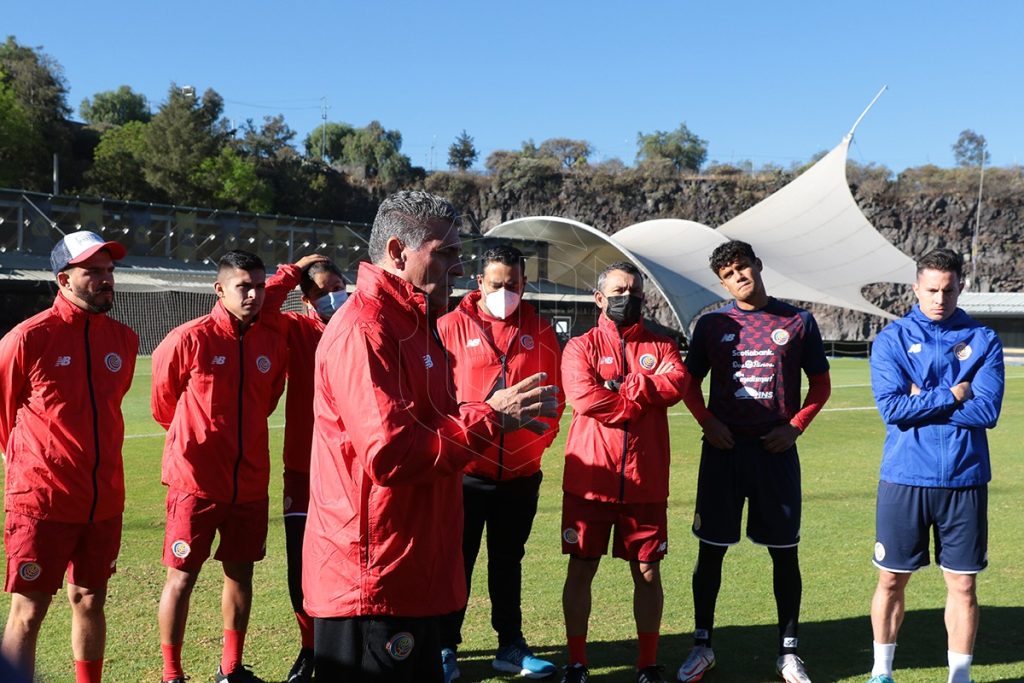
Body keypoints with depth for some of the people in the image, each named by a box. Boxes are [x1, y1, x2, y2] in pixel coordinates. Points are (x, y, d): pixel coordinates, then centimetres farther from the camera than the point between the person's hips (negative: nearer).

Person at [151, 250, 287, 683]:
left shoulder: (274, 344, 1)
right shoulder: (189, 339, -12)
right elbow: (163, 401, 4)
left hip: (250, 481, 5)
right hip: (196, 480, -4)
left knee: (240, 573, 13)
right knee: (182, 577, 4)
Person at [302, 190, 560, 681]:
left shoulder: (412, 325, 15)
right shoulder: (364, 330, -18)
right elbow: (391, 454, -26)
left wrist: (501, 415, 4)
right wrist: (490, 418, -18)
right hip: (372, 581, -10)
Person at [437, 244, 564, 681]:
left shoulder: (539, 330, 5)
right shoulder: (452, 326, -4)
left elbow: (553, 393, 10)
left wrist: (541, 439, 2)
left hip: (521, 472, 3)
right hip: (465, 469, -3)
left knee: (508, 560, 15)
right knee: (458, 560, 5)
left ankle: (510, 646, 26)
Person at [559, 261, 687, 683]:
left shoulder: (661, 346, 10)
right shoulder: (580, 347, 3)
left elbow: (676, 384, -10)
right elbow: (584, 397, -16)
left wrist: (621, 387, -13)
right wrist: (646, 398, -9)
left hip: (646, 483, 2)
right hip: (589, 480, -1)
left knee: (648, 572, 8)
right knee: (581, 570, 6)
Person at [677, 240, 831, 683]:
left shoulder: (797, 322, 3)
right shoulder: (712, 324, 4)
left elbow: (820, 383, 9)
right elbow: (690, 383, 11)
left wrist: (796, 426, -5)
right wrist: (707, 422, -5)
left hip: (776, 450, 0)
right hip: (724, 449, 1)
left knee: (784, 551, 5)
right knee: (711, 549, 5)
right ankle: (702, 645, 19)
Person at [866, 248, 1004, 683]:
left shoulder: (983, 341, 3)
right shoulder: (891, 339, 1)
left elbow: (988, 410, -10)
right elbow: (891, 407, -12)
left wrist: (922, 402, -11)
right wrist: (952, 395, -10)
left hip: (965, 480, 1)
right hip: (905, 479, -1)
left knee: (963, 584, 7)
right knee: (892, 580, 8)